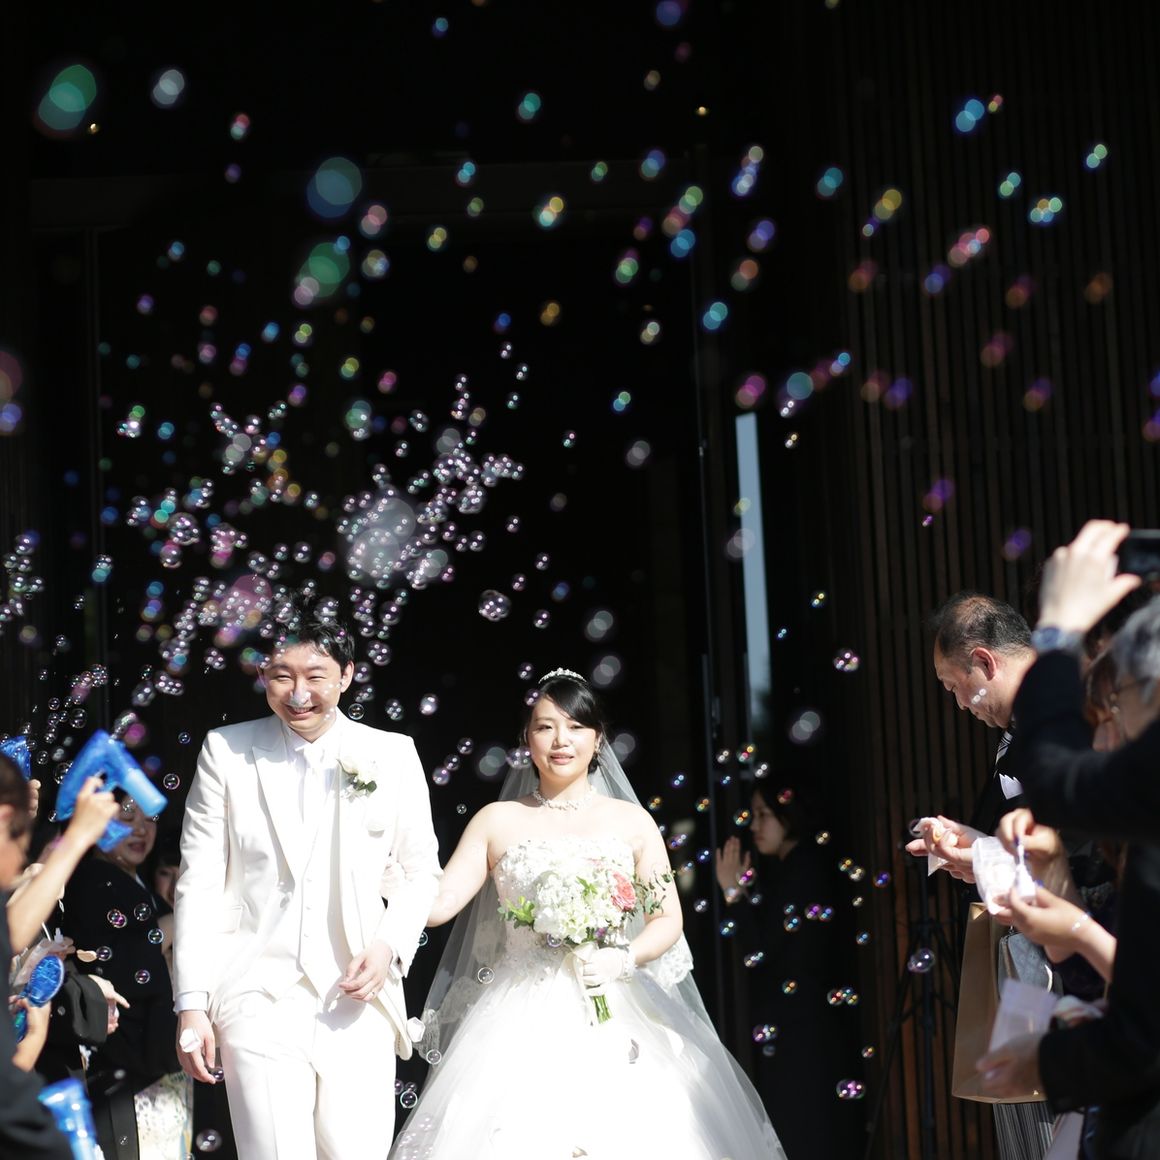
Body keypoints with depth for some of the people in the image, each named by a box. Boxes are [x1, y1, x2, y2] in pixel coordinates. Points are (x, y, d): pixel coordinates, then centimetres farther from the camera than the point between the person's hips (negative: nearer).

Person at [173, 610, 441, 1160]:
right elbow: (199, 882, 2)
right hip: (258, 992, -1)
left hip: (358, 995, 1)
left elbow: (419, 871, 12)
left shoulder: (393, 755, 4)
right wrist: (192, 1003, -2)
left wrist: (389, 945, -7)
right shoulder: (226, 751, 2)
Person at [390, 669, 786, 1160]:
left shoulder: (632, 821, 7)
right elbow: (436, 903, 0)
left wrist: (622, 960, -12)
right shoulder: (497, 820, 6)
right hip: (522, 1021, 0)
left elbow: (668, 919, 6)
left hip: (612, 1020, 1)